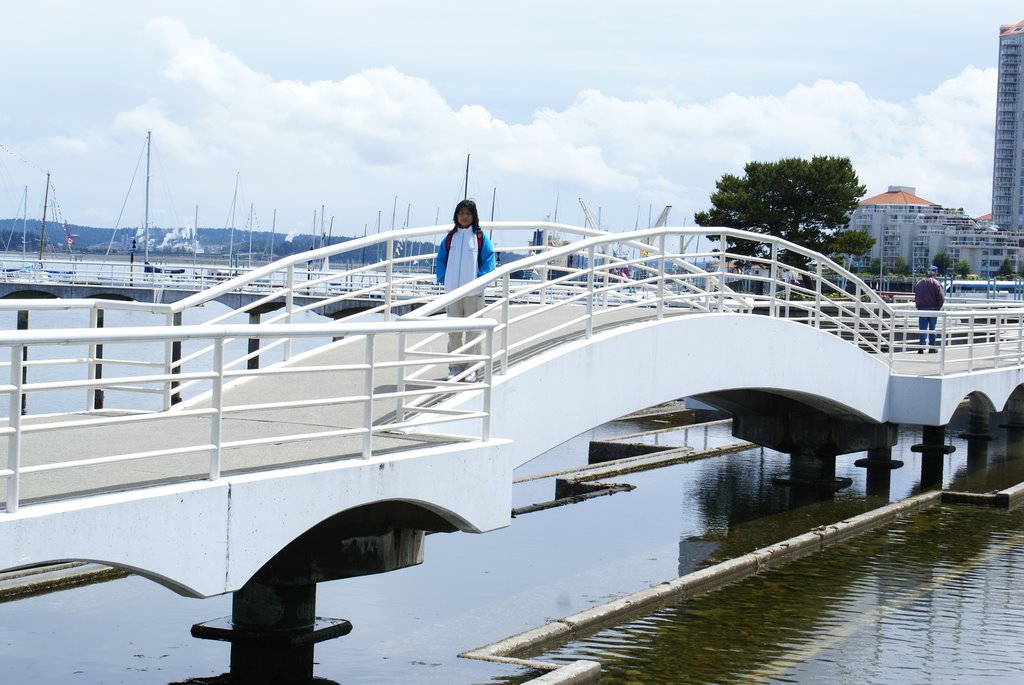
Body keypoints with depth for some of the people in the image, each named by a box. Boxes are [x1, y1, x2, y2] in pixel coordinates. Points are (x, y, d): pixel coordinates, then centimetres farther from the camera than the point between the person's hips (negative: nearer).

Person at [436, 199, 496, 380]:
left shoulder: (480, 237, 2)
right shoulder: (450, 238, 12)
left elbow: (489, 260, -2)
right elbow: (441, 259, 14)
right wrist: (443, 278, 0)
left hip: (473, 292, -3)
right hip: (452, 291, 3)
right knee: (454, 331, 6)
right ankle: (455, 367, 12)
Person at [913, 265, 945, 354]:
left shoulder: (919, 283, 10)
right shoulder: (936, 283, -6)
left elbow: (916, 296, 13)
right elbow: (941, 297, -12)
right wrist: (938, 306, 2)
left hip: (921, 309, 3)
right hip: (933, 308, -3)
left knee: (922, 329, 0)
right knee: (932, 329, 8)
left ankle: (921, 347, -12)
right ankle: (932, 347, 13)